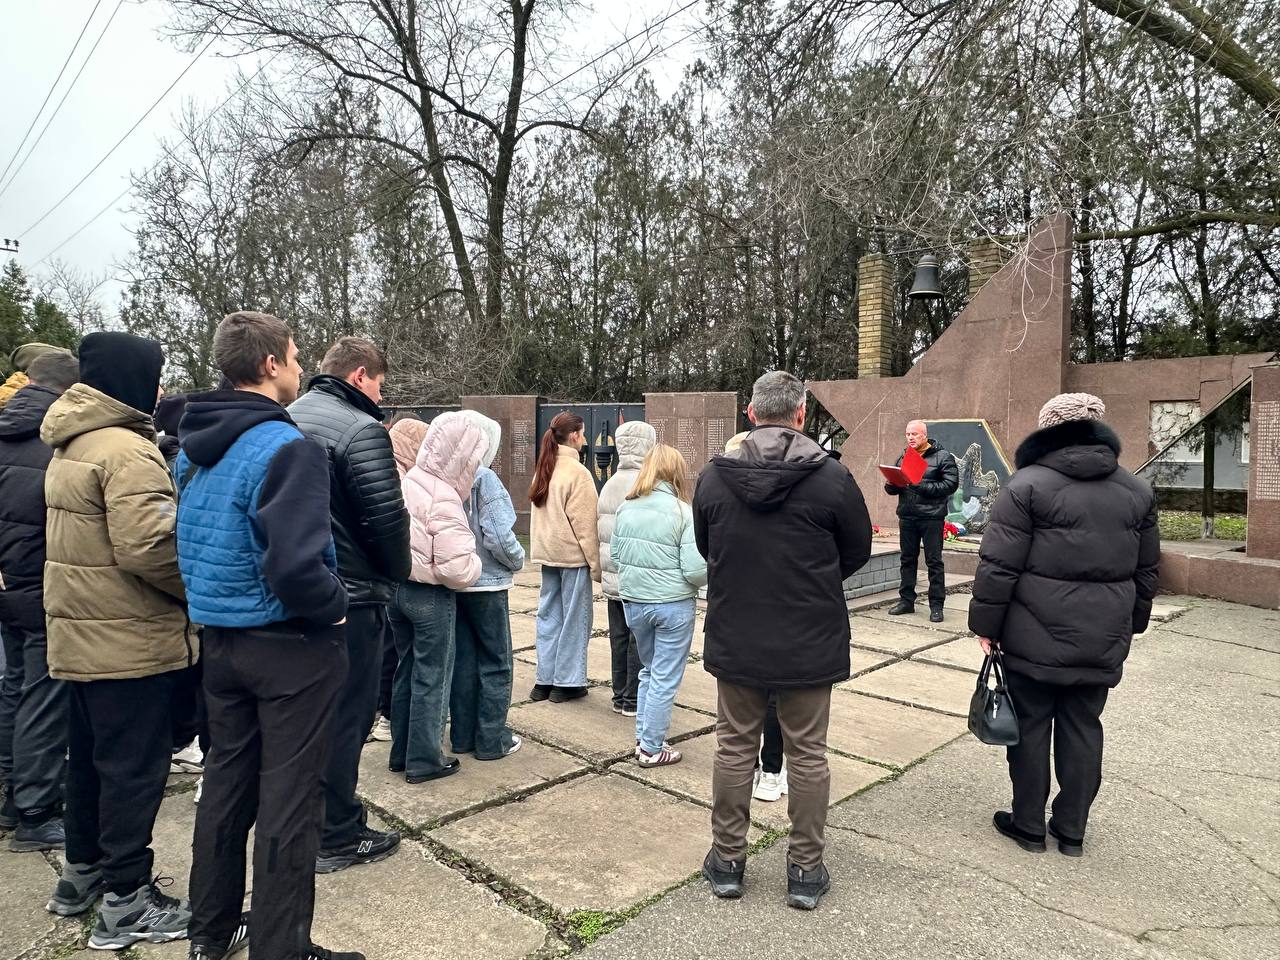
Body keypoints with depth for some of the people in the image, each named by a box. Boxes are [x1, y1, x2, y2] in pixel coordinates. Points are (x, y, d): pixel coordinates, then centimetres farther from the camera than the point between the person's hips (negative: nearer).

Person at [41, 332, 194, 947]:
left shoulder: (70, 446, 12)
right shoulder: (125, 450, -20)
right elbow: (147, 546, -28)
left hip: (81, 635, 10)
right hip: (130, 640, -10)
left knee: (89, 757, 21)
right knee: (133, 767, 1)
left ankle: (81, 873, 37)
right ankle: (127, 902, 12)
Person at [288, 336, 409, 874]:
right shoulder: (359, 431, -17)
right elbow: (387, 519, -21)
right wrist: (397, 574, -3)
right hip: (350, 597, -9)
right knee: (346, 715, 4)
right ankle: (336, 837, 16)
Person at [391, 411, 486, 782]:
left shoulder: (408, 482, 1)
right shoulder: (443, 500, -23)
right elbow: (456, 567, -25)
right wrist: (475, 565, -6)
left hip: (399, 588, 8)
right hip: (432, 597, -8)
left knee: (407, 671, 19)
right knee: (431, 678, 6)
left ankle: (401, 752, 32)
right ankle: (423, 761, 18)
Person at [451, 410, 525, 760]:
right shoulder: (484, 479, -18)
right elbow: (499, 538, -21)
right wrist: (517, 560, -3)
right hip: (485, 585, -6)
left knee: (462, 660, 16)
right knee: (495, 663, 8)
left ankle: (462, 735, 25)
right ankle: (492, 740, 14)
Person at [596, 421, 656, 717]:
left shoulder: (610, 484, 10)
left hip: (612, 574, 7)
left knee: (619, 636, 14)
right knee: (640, 638, 3)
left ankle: (620, 696, 23)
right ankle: (633, 700, 10)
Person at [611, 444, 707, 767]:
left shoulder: (626, 508, -1)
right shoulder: (684, 512, -14)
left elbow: (615, 555, 8)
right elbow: (695, 569, -17)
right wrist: (708, 577, 4)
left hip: (633, 601, 5)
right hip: (673, 605, -5)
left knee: (649, 670, 22)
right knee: (665, 678, 8)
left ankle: (644, 739, 29)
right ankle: (652, 749, 18)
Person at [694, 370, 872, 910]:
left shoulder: (713, 476, -7)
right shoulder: (830, 477, -14)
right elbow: (858, 551, 0)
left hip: (735, 639, 2)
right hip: (809, 643, -1)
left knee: (734, 747, 16)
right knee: (807, 753, 13)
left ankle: (727, 861, 29)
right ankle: (806, 871, 25)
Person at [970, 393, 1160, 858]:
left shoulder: (1028, 485, -11)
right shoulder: (1137, 491, 7)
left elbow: (999, 564, -13)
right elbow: (1147, 570, 15)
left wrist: (985, 623, -4)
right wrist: (1130, 624, 25)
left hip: (1035, 636, -4)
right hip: (1102, 642, 5)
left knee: (1031, 726, 9)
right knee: (1083, 728, 15)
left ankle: (1028, 824, 21)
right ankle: (1072, 829, 25)